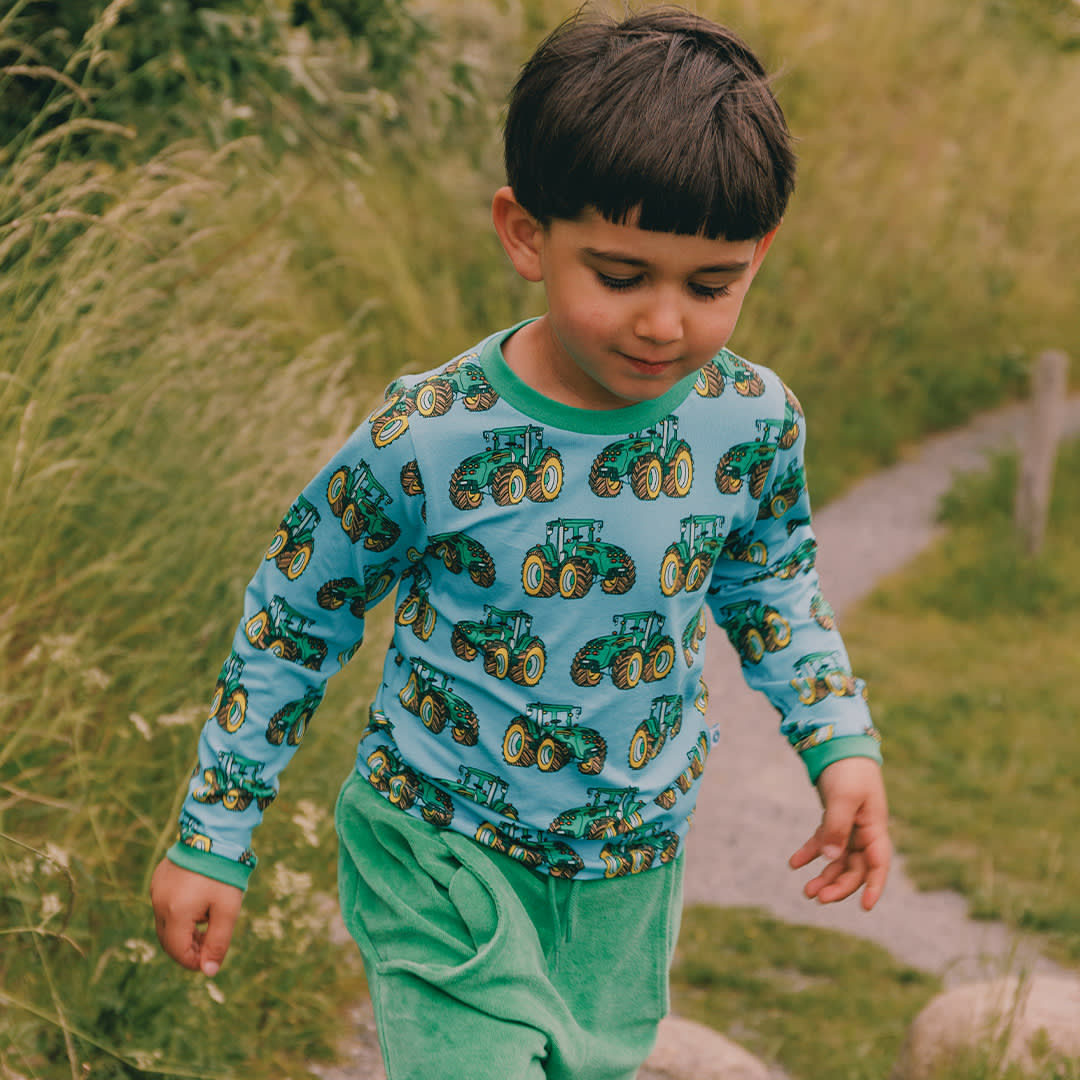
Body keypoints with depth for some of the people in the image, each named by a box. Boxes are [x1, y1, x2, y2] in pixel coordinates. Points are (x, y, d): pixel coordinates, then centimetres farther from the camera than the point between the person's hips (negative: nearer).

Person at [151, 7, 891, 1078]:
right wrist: (212, 838, -3)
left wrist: (840, 741, -1)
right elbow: (289, 624, -8)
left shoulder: (752, 422, -12)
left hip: (630, 870, 4)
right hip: (444, 858, -4)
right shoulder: (425, 443, -23)